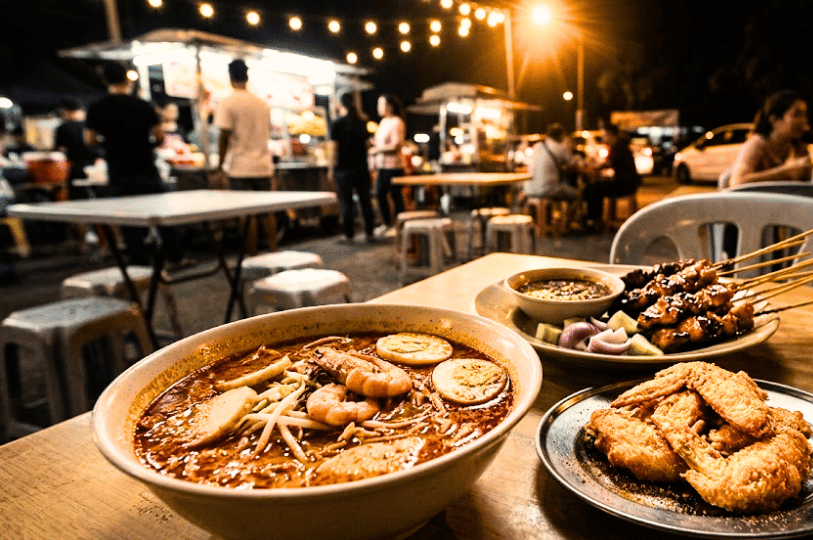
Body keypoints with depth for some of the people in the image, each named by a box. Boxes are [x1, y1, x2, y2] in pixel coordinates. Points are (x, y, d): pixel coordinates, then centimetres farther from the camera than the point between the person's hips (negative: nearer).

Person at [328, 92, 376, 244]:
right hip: (361, 167, 4)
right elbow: (366, 143, 11)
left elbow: (334, 148, -8)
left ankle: (349, 235, 6)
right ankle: (369, 233, 13)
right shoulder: (361, 122, 4)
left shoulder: (337, 123, -9)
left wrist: (332, 167, -1)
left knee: (346, 202, 3)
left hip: (344, 168, -4)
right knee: (365, 200, 9)